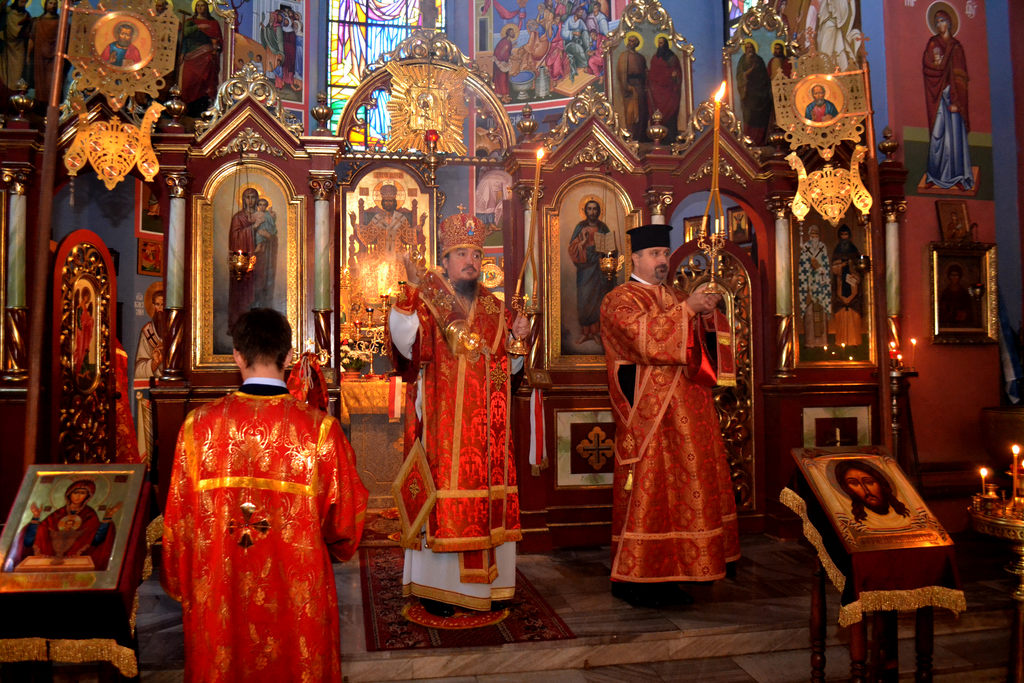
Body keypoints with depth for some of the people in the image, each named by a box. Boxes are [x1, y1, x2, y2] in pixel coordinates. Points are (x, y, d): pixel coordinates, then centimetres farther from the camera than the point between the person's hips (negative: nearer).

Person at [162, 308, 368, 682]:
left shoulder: (199, 425, -12)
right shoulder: (320, 428, -17)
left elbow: (179, 515, -3)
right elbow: (345, 515, -8)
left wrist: (179, 584, 12)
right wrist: (326, 545, 14)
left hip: (220, 592, 2)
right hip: (296, 594, -1)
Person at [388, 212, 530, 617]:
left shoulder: (494, 308, 14)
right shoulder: (426, 300, -1)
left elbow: (507, 365, 18)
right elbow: (405, 341, -21)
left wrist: (518, 339, -1)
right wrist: (412, 291, -31)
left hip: (486, 428, 5)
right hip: (441, 426, -5)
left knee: (487, 499, 7)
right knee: (441, 496, -4)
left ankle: (484, 583, 19)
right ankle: (436, 587, 8)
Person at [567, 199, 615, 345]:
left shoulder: (603, 228, 5)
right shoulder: (580, 227, 2)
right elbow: (573, 248, -3)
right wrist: (583, 241, -18)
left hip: (600, 268, 1)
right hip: (585, 269, -1)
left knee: (599, 300, 1)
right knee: (584, 301, -3)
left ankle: (597, 331, 10)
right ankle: (585, 332, 6)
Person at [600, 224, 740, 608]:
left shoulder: (675, 298, 20)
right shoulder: (620, 300, -4)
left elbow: (701, 342, 17)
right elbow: (646, 339, -21)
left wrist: (708, 312, -2)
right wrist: (687, 309, -19)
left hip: (684, 414, 8)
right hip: (647, 416, -8)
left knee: (678, 489, 9)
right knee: (646, 492, -6)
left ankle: (663, 574, 18)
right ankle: (630, 578, 3)